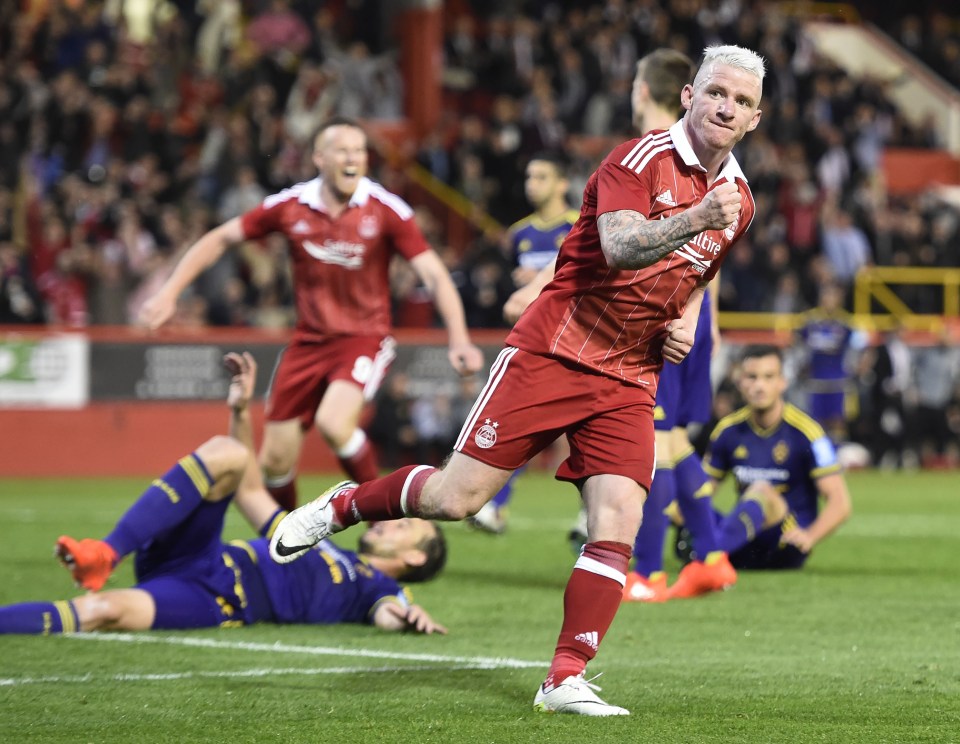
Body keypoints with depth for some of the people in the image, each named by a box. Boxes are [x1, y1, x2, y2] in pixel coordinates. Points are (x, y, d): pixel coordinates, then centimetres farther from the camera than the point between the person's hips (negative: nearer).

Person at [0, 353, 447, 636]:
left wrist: (407, 616, -34)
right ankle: (104, 557, -23)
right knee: (226, 454, -14)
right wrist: (241, 411, 31)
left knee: (102, 611, -35)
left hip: (212, 601, -7)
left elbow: (388, 614, -9)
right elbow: (251, 492, 41)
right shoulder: (311, 539, 38)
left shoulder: (376, 588, 15)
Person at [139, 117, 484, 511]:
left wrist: (459, 339, -25)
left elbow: (434, 275, -12)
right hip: (308, 342, 3)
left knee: (334, 423, -31)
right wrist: (169, 292, -1)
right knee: (274, 463, 2)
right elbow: (220, 239, 5)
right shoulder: (290, 206, -5)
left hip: (364, 338, -3)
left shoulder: (386, 210, -11)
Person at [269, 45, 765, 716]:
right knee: (458, 497, -6)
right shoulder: (641, 159, -11)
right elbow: (618, 245, -29)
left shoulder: (739, 199, 11)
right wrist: (697, 218, -43)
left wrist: (686, 322, 9)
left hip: (628, 383, 5)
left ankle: (566, 681, -5)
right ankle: (342, 505, 22)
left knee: (618, 523, -12)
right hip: (551, 352, -5)